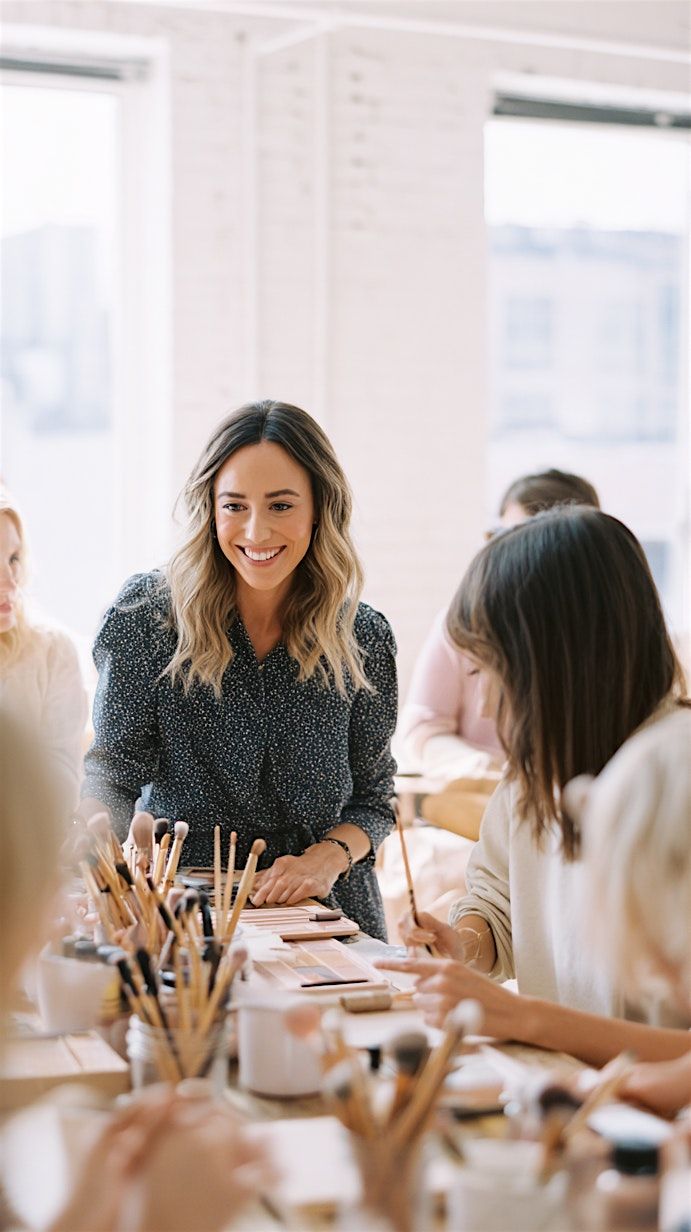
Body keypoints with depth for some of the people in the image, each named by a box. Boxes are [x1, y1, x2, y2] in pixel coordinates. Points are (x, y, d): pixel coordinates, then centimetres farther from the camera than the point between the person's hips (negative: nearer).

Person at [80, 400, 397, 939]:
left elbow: (373, 799, 8)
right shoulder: (148, 614, -5)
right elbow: (115, 771, -5)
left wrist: (330, 855, -12)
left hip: (325, 915, 2)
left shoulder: (364, 637, 1)